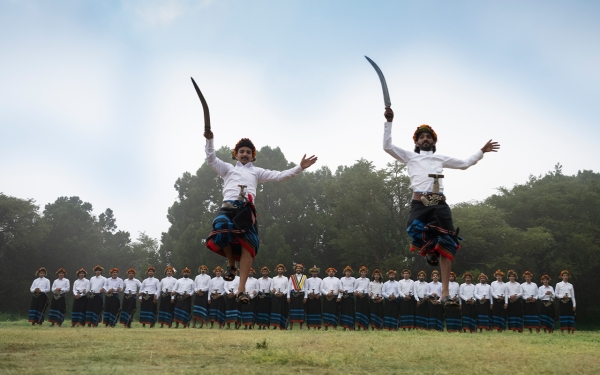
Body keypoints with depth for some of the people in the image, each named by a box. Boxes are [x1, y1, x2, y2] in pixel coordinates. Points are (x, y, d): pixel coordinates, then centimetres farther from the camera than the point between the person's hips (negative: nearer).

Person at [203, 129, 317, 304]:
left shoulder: (257, 172, 32)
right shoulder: (228, 168, 30)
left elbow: (279, 176, 23)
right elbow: (211, 160, 17)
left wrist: (299, 167, 12)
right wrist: (210, 140, 3)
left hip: (246, 209, 1)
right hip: (228, 206, -1)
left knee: (248, 245, -16)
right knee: (221, 227, -35)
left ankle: (242, 288, -19)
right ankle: (231, 263, -9)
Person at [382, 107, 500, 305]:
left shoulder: (440, 159, 28)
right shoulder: (410, 156, 21)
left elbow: (465, 163, 35)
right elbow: (387, 146, 12)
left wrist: (482, 151, 29)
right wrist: (389, 122, 5)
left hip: (440, 204, 2)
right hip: (419, 203, -2)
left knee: (447, 245, -7)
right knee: (417, 234, -31)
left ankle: (445, 293, -6)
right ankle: (430, 250, 7)